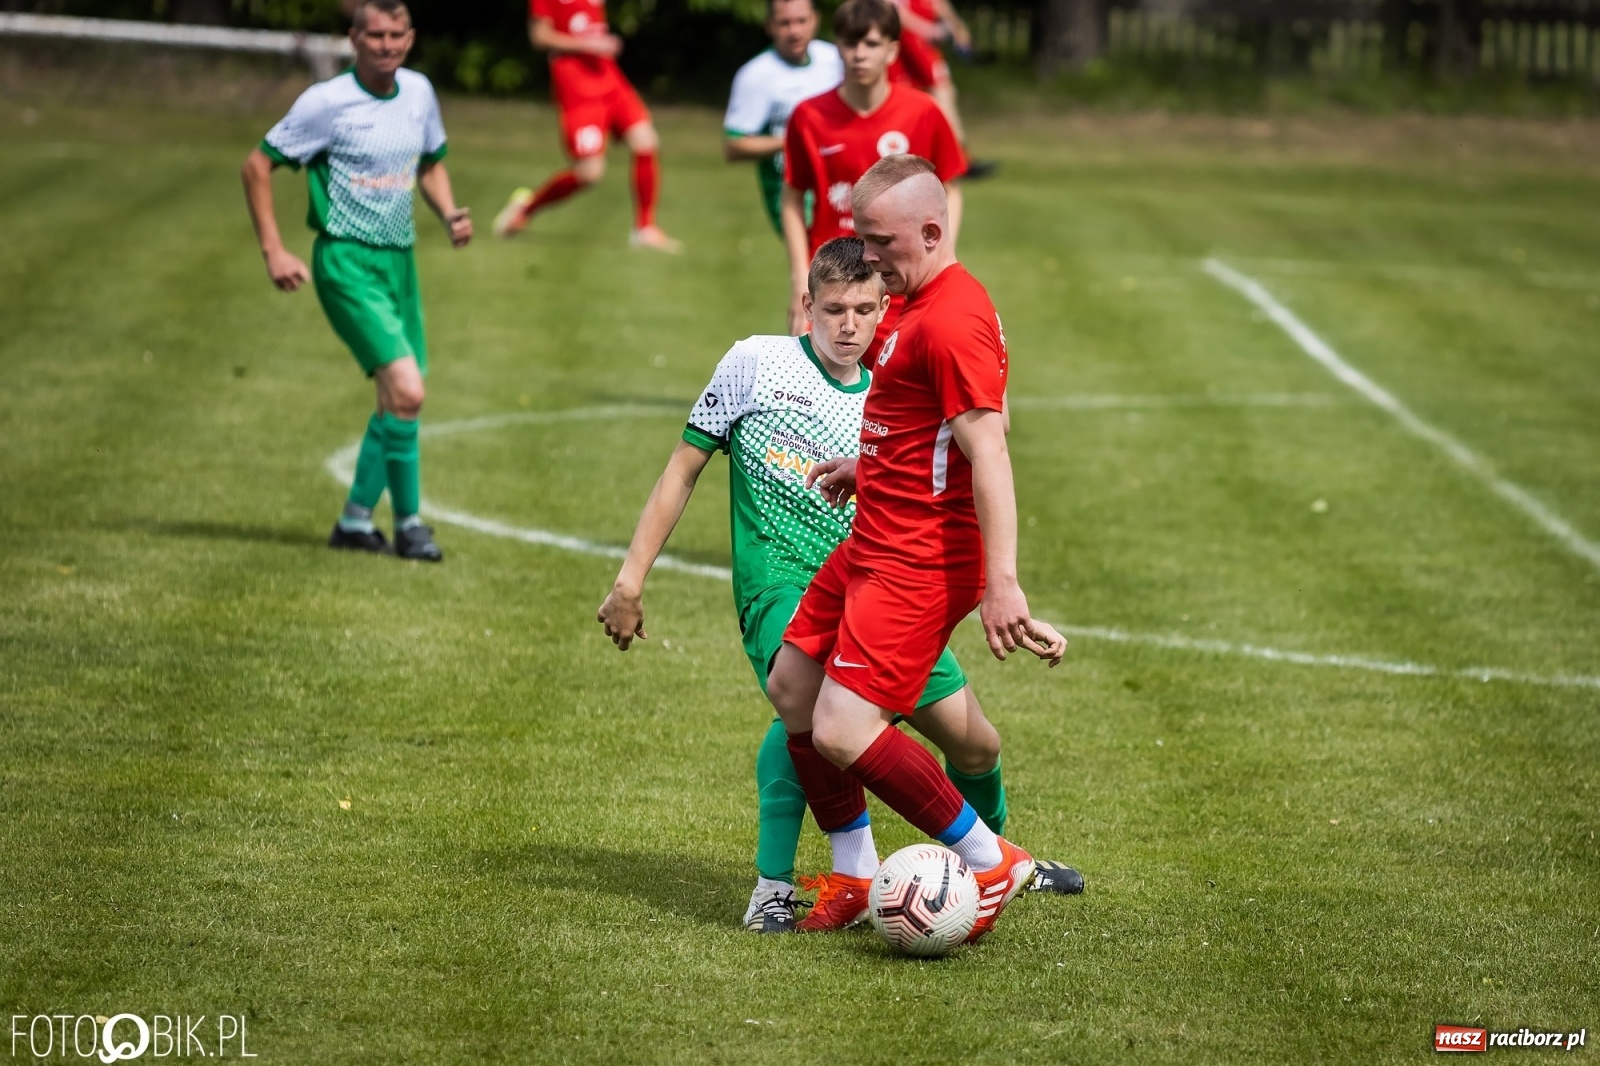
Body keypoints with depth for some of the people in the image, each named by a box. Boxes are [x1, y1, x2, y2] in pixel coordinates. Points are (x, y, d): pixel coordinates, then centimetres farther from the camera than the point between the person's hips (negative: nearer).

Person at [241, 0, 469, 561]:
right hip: (348, 263, -7)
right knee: (406, 390, -18)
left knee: (399, 400, 9)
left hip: (399, 261, 7)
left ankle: (356, 519, 23)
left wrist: (450, 214, 3)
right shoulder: (327, 102, -12)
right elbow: (257, 166, -6)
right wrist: (273, 251, -11)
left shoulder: (419, 93, 6)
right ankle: (407, 523, -5)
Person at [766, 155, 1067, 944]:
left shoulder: (951, 321, -20)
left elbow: (987, 450, -26)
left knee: (842, 731, -16)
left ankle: (989, 862, -4)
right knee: (791, 687, 16)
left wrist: (1001, 582, -30)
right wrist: (866, 468, 21)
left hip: (918, 561, -11)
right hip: (873, 544, 11)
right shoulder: (921, 302, 13)